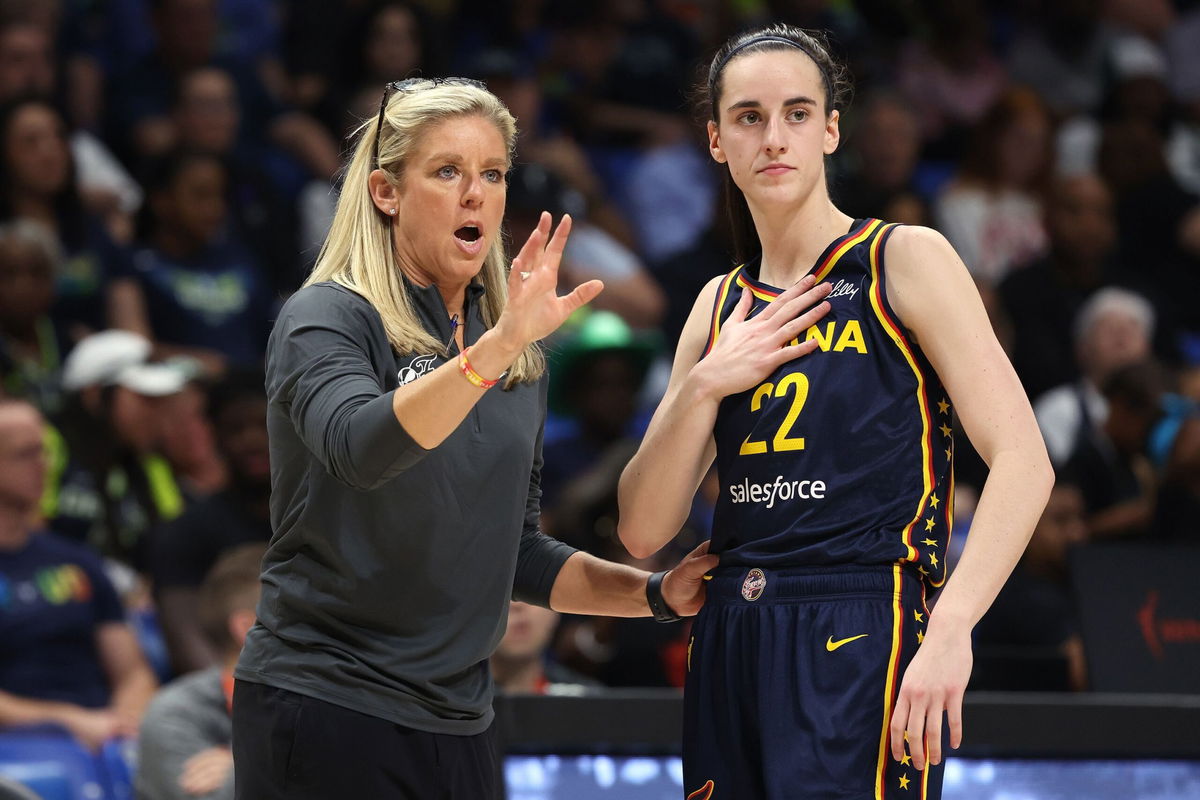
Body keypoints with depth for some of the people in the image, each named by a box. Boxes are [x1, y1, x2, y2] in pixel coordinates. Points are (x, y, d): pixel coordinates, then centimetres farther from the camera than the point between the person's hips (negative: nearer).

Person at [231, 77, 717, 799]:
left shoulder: (519, 359, 13)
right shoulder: (328, 319, -7)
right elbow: (359, 447, -29)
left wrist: (656, 593, 7)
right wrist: (495, 347, -39)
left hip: (456, 720, 6)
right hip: (328, 706, -6)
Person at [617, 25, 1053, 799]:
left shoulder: (907, 260, -2)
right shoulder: (721, 306, 15)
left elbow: (1023, 462, -12)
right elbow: (643, 530, 10)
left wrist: (949, 628, -23)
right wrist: (703, 386, -4)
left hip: (860, 641, -5)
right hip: (730, 648, 6)